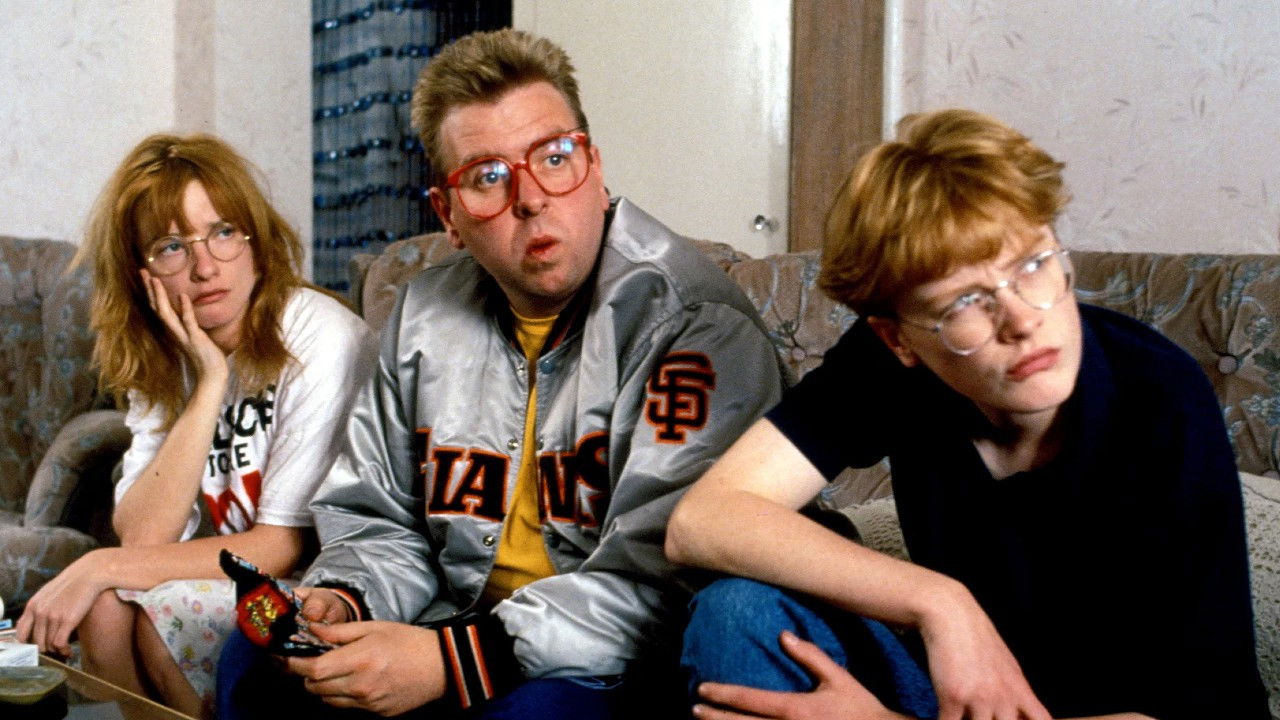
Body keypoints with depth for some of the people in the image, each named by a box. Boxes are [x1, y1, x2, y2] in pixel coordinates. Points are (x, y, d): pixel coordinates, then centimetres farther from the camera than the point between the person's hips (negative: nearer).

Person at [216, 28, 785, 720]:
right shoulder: (425, 316, 7)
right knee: (255, 660, -6)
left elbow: (662, 576, -26)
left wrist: (452, 662, -31)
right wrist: (341, 602, -8)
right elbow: (383, 524, 16)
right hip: (463, 630, 6)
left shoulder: (693, 323, -18)